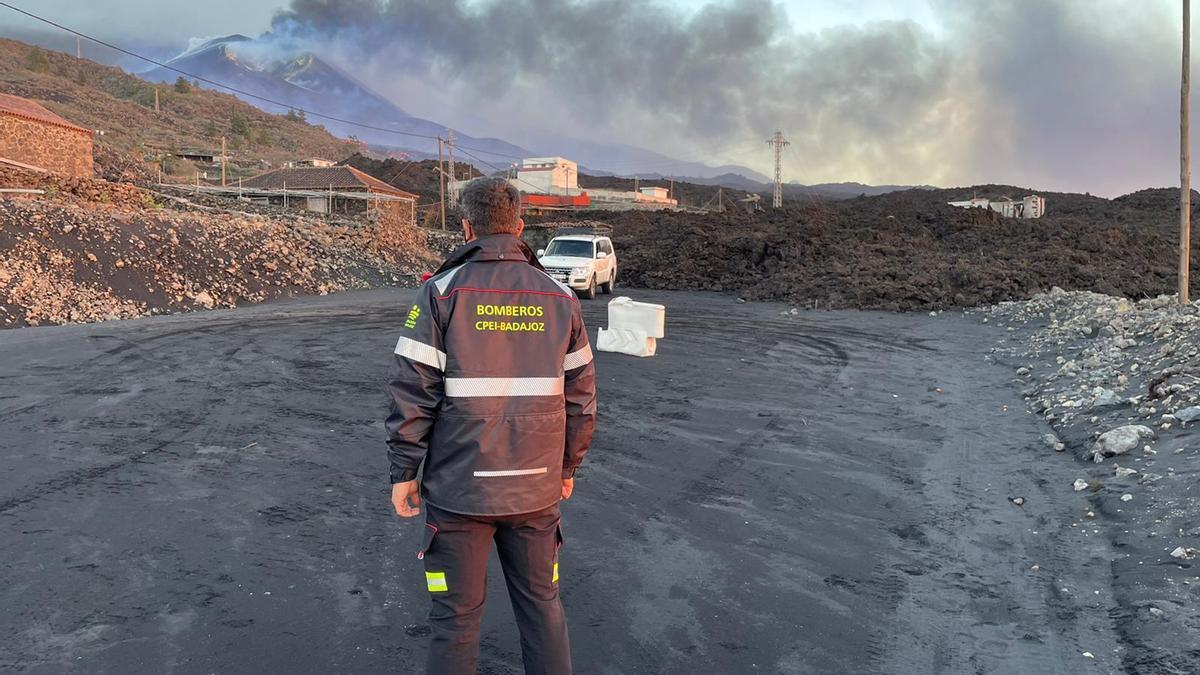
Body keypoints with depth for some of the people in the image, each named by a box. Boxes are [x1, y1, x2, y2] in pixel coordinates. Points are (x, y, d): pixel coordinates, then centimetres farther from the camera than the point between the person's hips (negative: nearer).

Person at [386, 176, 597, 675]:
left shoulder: (441, 292, -7)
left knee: (456, 617, 9)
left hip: (460, 486, -2)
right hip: (537, 487, 3)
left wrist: (403, 471, -1)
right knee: (542, 606, 16)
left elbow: (413, 393, -10)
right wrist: (568, 466, 16)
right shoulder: (560, 298, 2)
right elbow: (580, 396, 5)